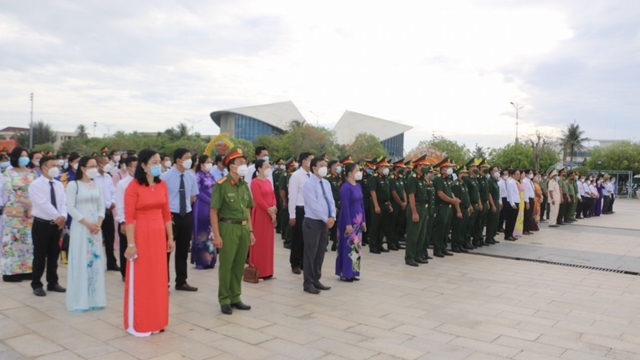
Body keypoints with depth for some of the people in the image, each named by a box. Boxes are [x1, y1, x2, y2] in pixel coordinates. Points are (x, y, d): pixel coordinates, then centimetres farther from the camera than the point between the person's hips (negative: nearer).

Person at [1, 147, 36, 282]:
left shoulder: (32, 173, 10)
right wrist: (27, 202, -18)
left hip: (31, 212, 4)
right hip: (14, 213, -4)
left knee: (29, 240, 5)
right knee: (13, 240, -2)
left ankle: (27, 269, 12)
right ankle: (12, 271, 3)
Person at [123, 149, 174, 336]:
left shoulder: (162, 185, 6)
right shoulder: (134, 186, -11)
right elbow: (129, 218, -13)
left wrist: (170, 237, 10)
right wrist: (131, 244, -16)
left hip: (159, 235, 6)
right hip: (141, 235, -6)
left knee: (158, 279, 12)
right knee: (140, 280, 5)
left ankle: (155, 320, 26)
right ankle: (138, 324, 18)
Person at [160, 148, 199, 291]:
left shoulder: (191, 176, 2)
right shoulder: (166, 176, -12)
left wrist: (185, 207, 9)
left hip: (186, 216, 5)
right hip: (170, 216, -5)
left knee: (183, 250, 13)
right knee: (166, 250, 3)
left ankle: (181, 282, 25)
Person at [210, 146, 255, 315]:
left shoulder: (244, 185, 10)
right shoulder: (221, 185, -10)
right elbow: (214, 212, -10)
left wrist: (250, 231, 11)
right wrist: (216, 235, -14)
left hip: (243, 228, 6)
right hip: (228, 228, -6)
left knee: (239, 265, 12)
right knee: (226, 266, 3)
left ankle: (235, 297, 25)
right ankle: (224, 300, 16)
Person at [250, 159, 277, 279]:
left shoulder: (268, 181, 15)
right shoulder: (255, 182, -11)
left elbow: (273, 196, 13)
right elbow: (258, 199, -17)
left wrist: (274, 207, -5)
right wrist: (269, 211, -13)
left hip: (270, 214, 8)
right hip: (260, 213, -8)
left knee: (268, 241, 11)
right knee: (259, 241, -2)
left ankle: (266, 270, 19)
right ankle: (258, 270, 5)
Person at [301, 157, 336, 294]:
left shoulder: (326, 183, 12)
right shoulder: (309, 184, -13)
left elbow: (331, 201, 9)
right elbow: (313, 205, -18)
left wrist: (332, 216, -7)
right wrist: (326, 219, -16)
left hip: (325, 222, 8)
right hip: (312, 222, -8)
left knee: (320, 253, 13)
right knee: (311, 253, -2)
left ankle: (316, 280, 22)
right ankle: (308, 283, 7)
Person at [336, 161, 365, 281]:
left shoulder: (358, 185, 9)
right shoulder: (345, 187, -16)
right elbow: (345, 206, -18)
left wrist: (363, 220, 13)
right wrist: (348, 224, -20)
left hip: (357, 220, 8)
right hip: (349, 220, -8)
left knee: (356, 246, 12)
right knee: (348, 246, -1)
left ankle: (352, 272, 22)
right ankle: (345, 274, 9)